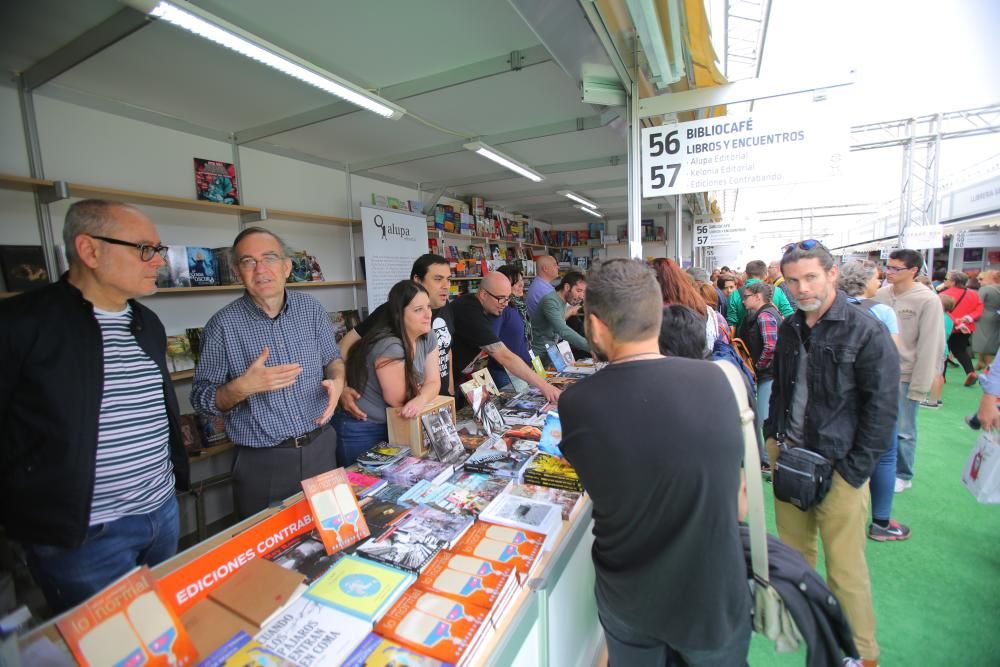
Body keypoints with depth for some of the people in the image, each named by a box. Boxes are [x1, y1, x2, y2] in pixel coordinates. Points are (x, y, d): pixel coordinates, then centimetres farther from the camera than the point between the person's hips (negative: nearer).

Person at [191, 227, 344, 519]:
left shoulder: (311, 308, -2)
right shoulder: (223, 325, -11)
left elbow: (332, 357, 10)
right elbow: (201, 398, -5)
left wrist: (337, 381, -11)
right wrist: (243, 387, -24)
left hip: (321, 447, 3)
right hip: (262, 462, -2)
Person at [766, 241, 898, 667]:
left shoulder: (866, 332, -12)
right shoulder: (790, 328, 6)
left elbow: (882, 407, -11)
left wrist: (854, 471, -11)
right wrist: (773, 436, 11)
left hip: (838, 467, -5)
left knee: (845, 568, 7)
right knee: (793, 552, 18)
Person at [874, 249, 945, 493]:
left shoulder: (927, 301, -10)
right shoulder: (881, 294, 1)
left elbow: (930, 348, -10)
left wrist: (919, 386, -10)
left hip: (905, 377, -3)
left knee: (902, 431, 7)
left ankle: (903, 475, 27)